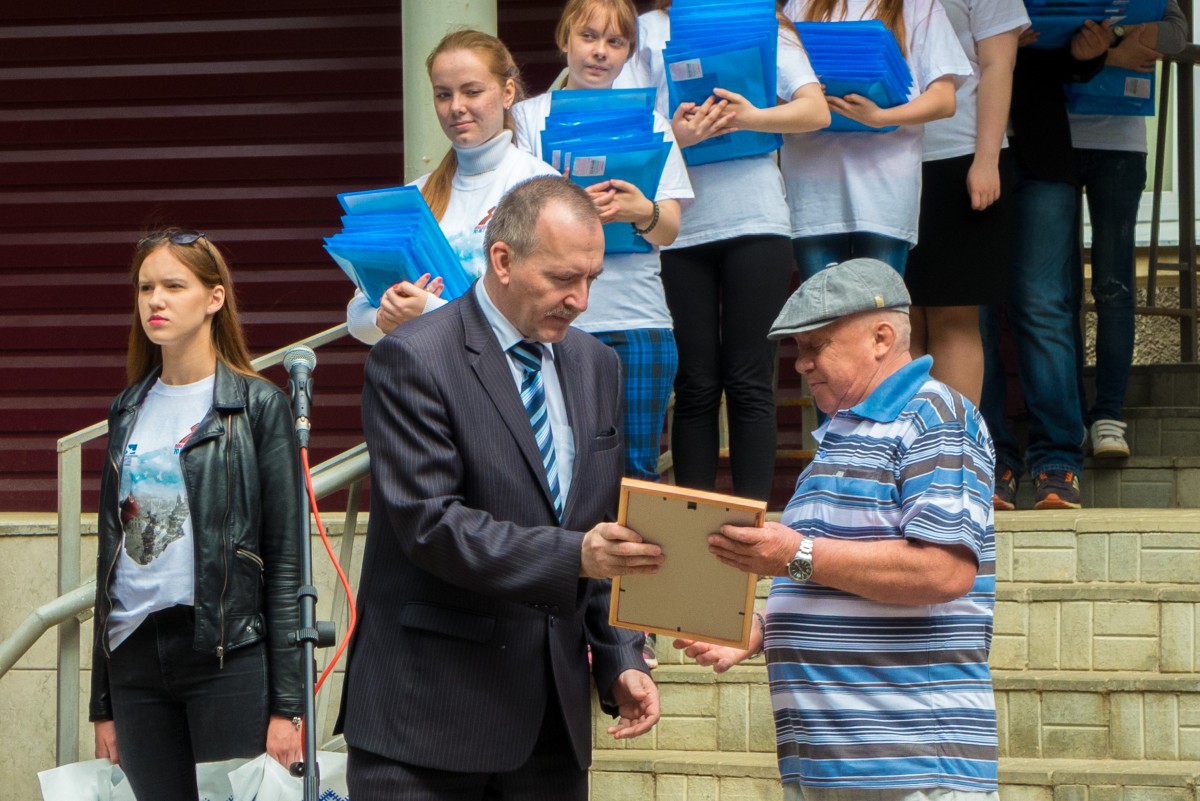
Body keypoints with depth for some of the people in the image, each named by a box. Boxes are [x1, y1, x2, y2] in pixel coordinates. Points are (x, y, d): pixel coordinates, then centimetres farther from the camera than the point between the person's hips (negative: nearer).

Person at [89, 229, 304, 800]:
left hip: (230, 653, -4)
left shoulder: (258, 405, 0)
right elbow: (110, 552, 16)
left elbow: (285, 561, -3)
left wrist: (286, 703, -8)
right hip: (136, 655, 5)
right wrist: (102, 704, 13)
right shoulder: (129, 411, 14)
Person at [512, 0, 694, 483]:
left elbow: (669, 231, 5)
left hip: (636, 320, 1)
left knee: (637, 469, -4)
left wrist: (643, 212, -19)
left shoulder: (648, 123, 14)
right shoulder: (529, 117, 10)